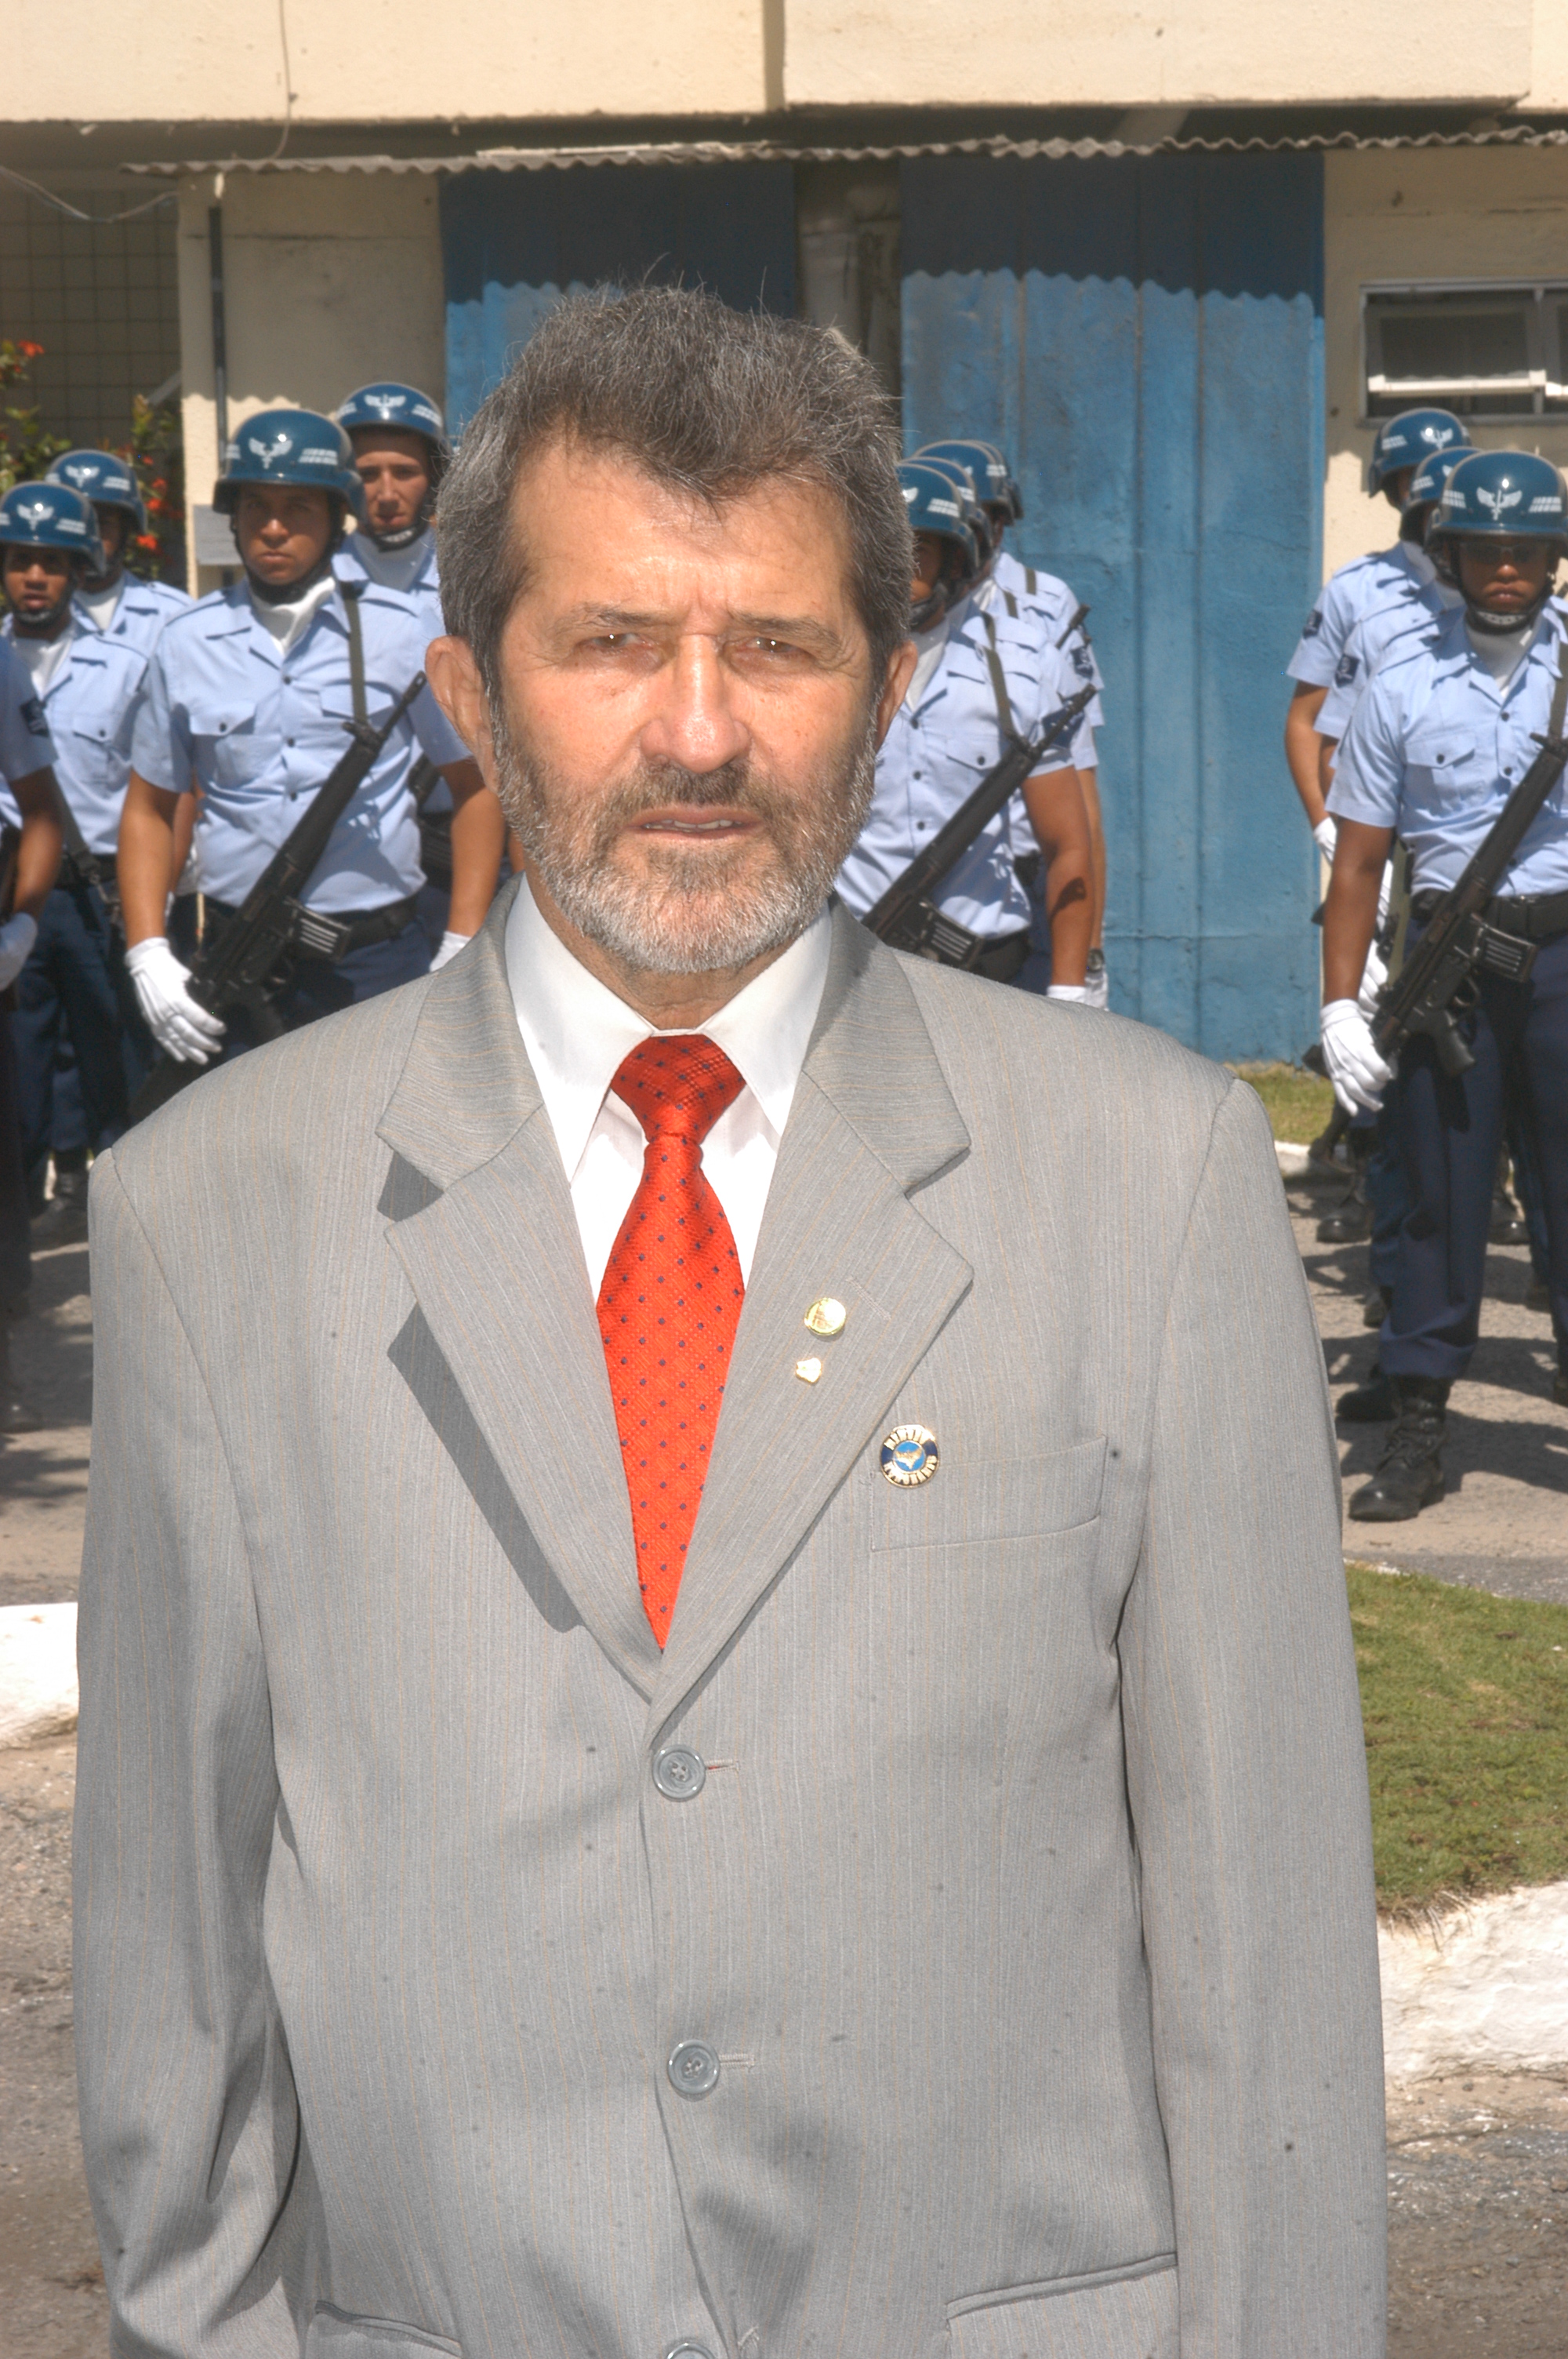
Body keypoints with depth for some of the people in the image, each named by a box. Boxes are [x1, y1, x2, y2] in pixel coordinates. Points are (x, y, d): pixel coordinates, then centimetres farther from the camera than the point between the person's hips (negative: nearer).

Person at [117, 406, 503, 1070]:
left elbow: (476, 787, 6)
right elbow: (148, 808, 13)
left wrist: (462, 951, -3)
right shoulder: (187, 644, 7)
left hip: (380, 964, -1)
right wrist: (147, 956, -1)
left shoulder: (401, 633, 2)